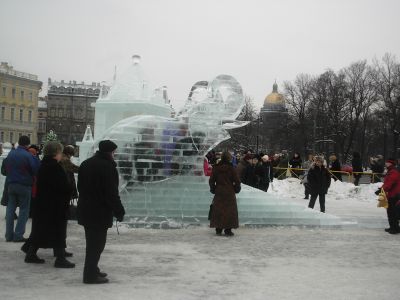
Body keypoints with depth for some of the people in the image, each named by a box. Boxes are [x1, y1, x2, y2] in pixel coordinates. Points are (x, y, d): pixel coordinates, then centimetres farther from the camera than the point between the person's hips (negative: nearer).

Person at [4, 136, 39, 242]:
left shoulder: (10, 154, 5)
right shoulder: (28, 156, -15)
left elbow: (6, 169, 14)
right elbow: (36, 170, -14)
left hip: (11, 184, 6)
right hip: (24, 185, -6)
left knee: (10, 209, 12)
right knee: (24, 210, 3)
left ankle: (9, 235, 13)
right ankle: (18, 235, 0)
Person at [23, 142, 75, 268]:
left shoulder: (43, 165, 10)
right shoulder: (55, 167, -19)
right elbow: (64, 186, -22)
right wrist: (68, 194, -3)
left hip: (41, 203, 9)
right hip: (55, 204, -9)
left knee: (40, 229, 17)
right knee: (58, 230, -3)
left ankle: (31, 254, 24)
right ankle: (60, 258, 0)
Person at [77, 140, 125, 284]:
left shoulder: (85, 164, 12)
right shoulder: (108, 167, -16)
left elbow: (80, 187, 18)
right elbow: (112, 193, -18)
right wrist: (119, 212, -10)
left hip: (85, 210, 9)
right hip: (100, 213, -9)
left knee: (92, 242, 18)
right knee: (97, 243, -1)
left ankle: (92, 270, 27)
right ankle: (91, 275, 3)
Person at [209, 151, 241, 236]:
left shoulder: (216, 168, 0)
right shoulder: (231, 168, -9)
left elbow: (211, 180, 4)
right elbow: (237, 181, -7)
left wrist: (213, 189, 16)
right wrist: (236, 189, 9)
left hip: (219, 193, 3)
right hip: (229, 193, -3)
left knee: (218, 210, 10)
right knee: (229, 211, 4)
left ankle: (218, 229, 12)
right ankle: (228, 230, 4)